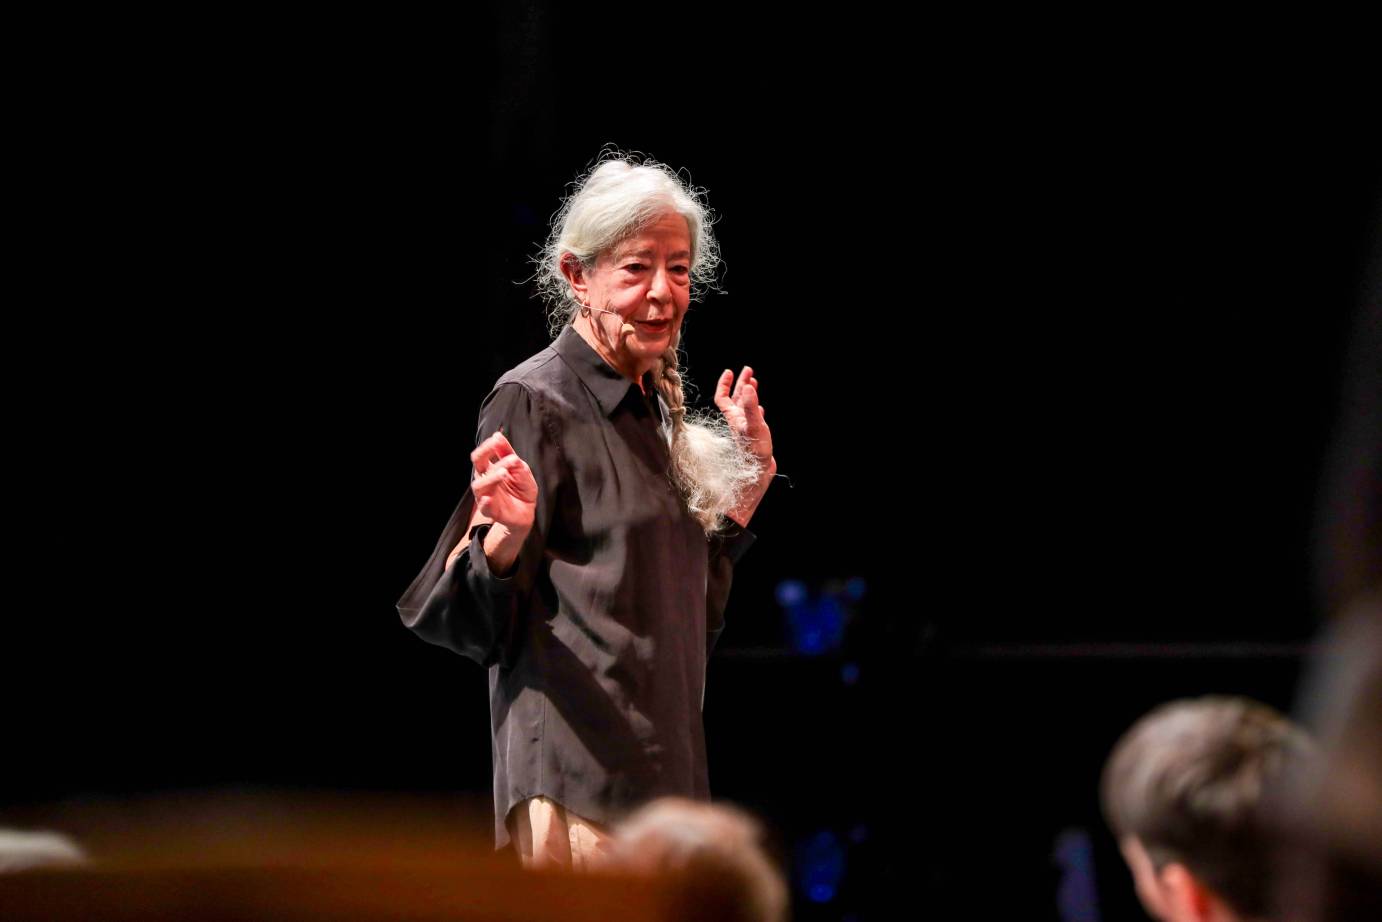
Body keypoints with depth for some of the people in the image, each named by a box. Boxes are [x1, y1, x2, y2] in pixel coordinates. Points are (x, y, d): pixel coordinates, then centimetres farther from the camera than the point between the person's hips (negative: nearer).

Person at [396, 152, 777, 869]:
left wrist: (743, 492, 18)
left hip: (666, 770, 8)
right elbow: (479, 625, -12)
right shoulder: (533, 402, -8)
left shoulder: (655, 409, 16)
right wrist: (505, 538, -31)